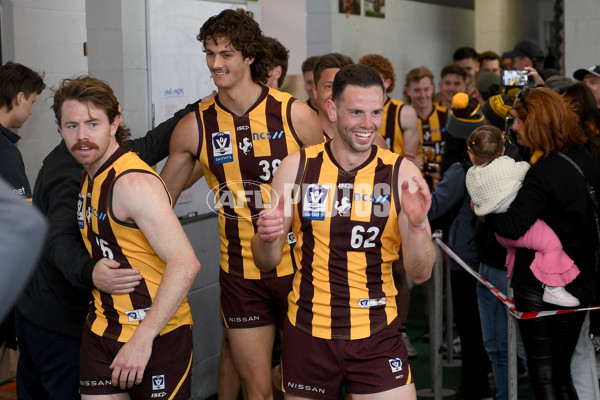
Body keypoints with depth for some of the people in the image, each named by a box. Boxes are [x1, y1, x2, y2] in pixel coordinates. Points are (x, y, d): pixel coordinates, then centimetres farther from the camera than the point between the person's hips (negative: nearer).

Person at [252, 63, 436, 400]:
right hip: (308, 334, 1)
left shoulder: (401, 173, -6)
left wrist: (417, 225, -25)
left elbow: (421, 273, -6)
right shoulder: (297, 167, -4)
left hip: (377, 337, -1)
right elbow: (267, 262, 1)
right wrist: (268, 237, -21)